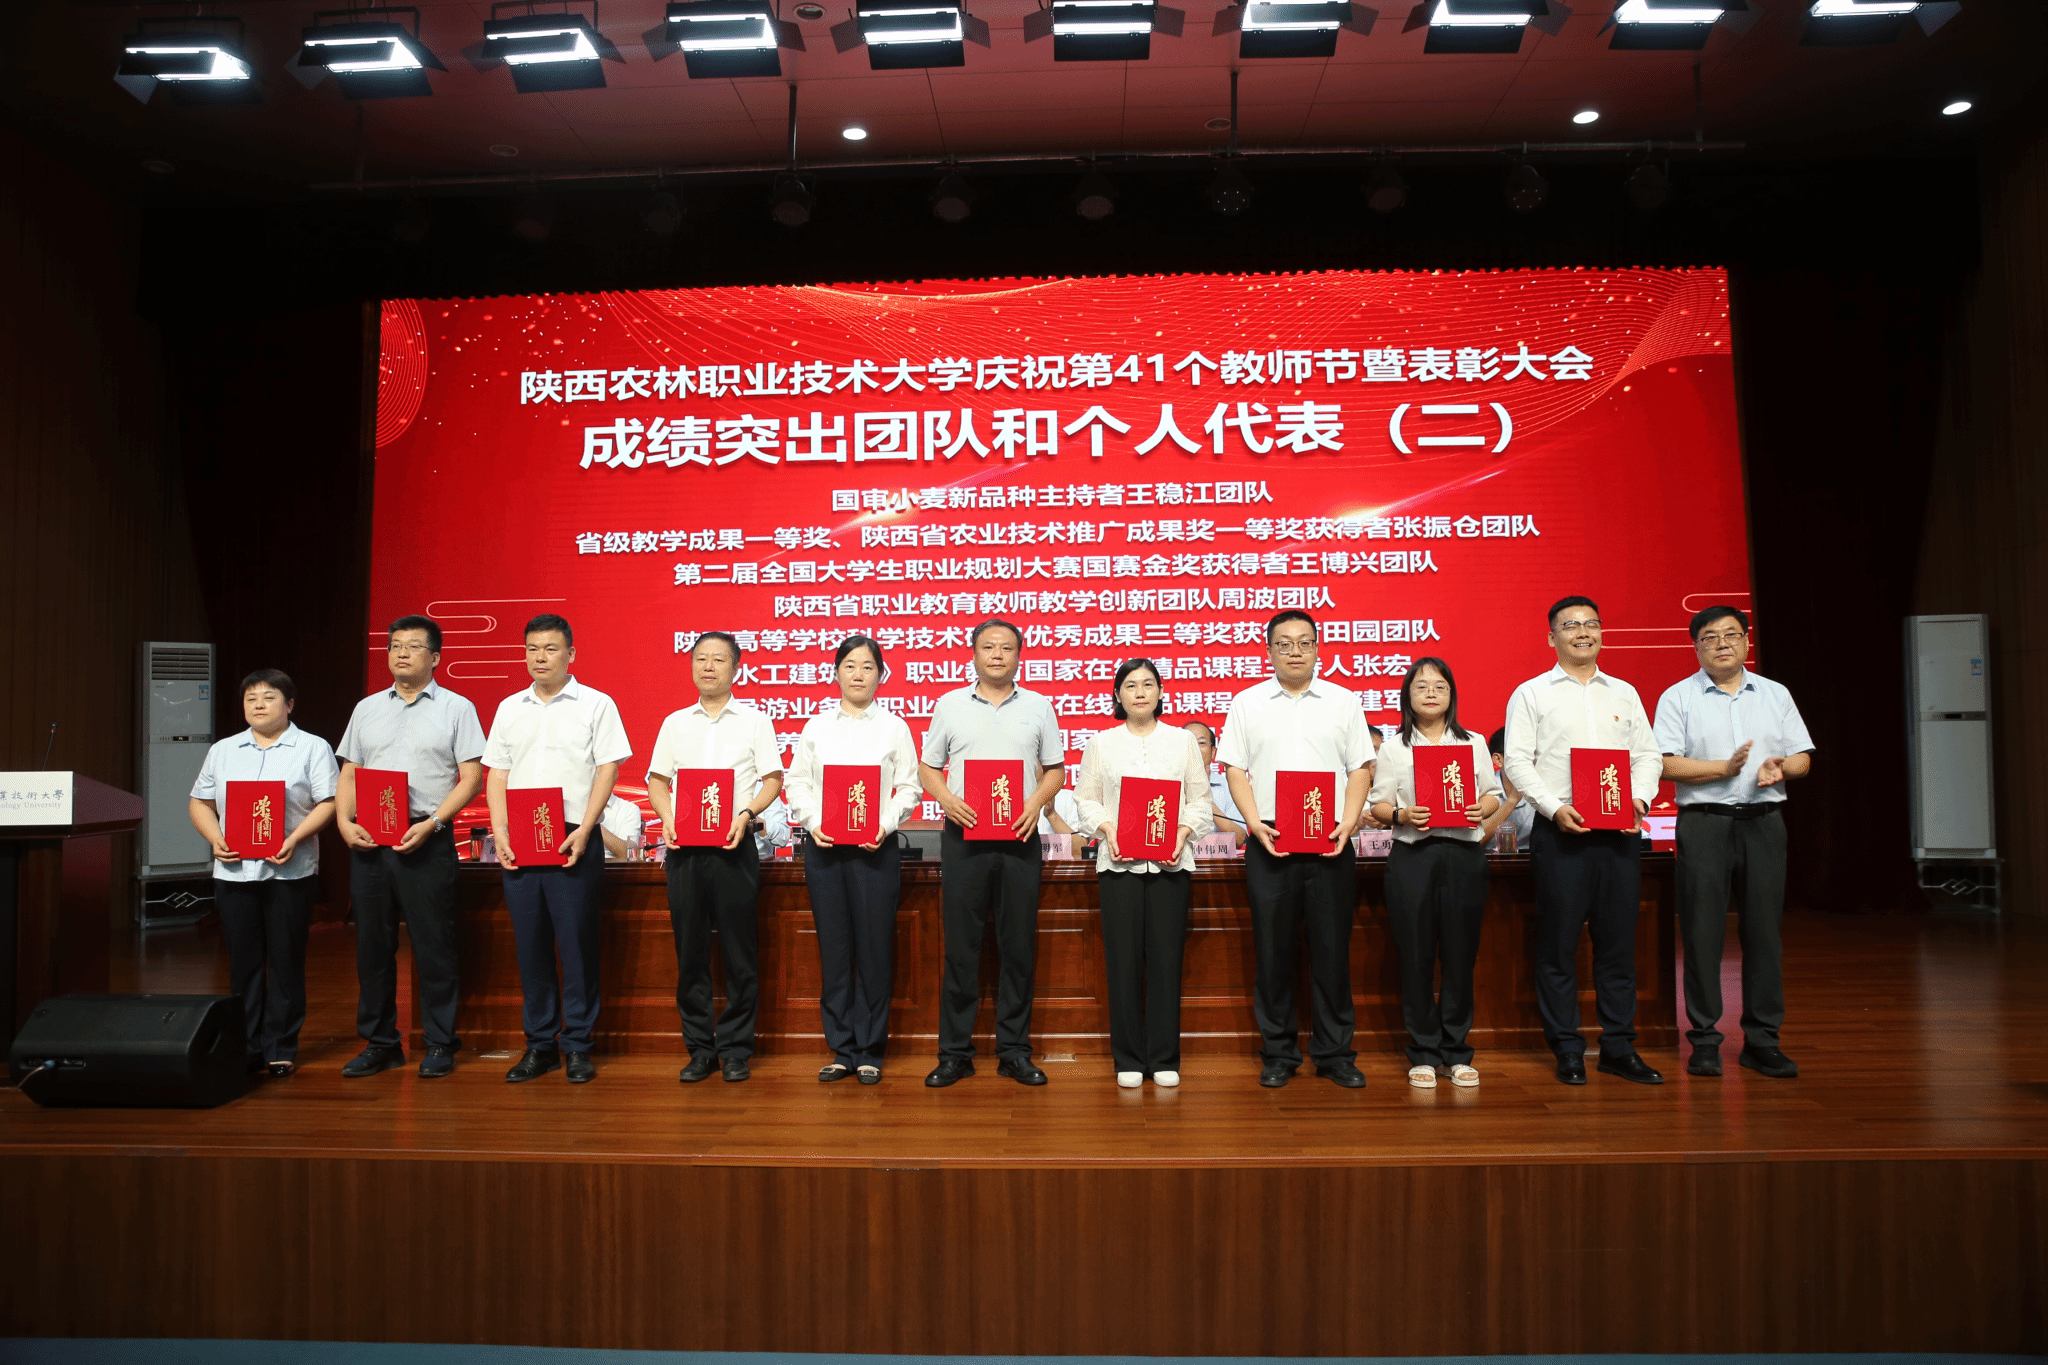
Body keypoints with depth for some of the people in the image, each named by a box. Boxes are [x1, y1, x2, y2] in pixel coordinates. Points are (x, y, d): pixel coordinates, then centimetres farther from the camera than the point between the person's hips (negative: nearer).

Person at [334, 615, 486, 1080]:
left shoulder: (456, 708, 3)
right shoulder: (367, 708, 16)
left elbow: (472, 777, -3)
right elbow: (349, 773, 16)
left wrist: (431, 824, -14)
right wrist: (344, 822, -1)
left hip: (427, 842, -4)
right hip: (368, 841, 4)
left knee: (434, 946, -2)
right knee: (373, 944, 9)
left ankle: (439, 1045, 9)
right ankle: (379, 1043, 20)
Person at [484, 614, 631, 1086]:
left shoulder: (595, 705, 2)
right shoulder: (509, 708, 15)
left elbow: (608, 769, -3)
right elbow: (497, 773, 14)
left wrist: (583, 830, -13)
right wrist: (500, 831, 0)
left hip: (574, 840, -4)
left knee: (577, 942, -2)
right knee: (530, 944, 7)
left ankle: (577, 1046, 8)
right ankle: (538, 1043, 17)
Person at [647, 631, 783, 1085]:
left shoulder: (754, 720, 6)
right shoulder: (675, 723, 15)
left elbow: (773, 779, 2)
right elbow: (657, 780, 14)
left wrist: (746, 815, -14)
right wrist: (667, 818, -5)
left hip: (734, 846, -2)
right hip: (684, 848, 3)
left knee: (739, 952, -1)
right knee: (690, 950, 5)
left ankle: (735, 1049, 10)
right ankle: (699, 1048, 16)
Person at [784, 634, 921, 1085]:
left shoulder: (894, 727, 7)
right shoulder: (816, 726, 11)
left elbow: (910, 787, 3)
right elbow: (797, 782, 8)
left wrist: (885, 825, -12)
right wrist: (813, 823, -9)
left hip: (876, 847, -2)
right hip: (824, 846, 2)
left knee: (875, 948, -1)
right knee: (833, 949, 5)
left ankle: (870, 1051, 11)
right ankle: (843, 1050, 15)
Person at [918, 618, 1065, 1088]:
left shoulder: (1038, 706, 9)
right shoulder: (950, 705, 9)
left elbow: (1055, 769, 10)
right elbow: (927, 767, 10)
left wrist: (1036, 802, -9)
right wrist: (946, 799, -9)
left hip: (1020, 837, 1)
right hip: (963, 836, 0)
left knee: (1018, 947, 4)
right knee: (961, 947, 2)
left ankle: (1014, 1051, 15)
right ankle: (954, 1052, 12)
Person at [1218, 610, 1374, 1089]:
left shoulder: (1342, 701, 10)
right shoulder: (1248, 703, 8)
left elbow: (1359, 768, 7)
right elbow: (1235, 769, 4)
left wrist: (1349, 821, -7)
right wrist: (1255, 824, -9)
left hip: (1331, 844, 1)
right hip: (1269, 843, 0)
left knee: (1332, 949, 4)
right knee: (1273, 950, 4)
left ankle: (1335, 1053, 16)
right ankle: (1278, 1054, 15)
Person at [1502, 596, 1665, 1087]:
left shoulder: (1624, 693, 17)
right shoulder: (1531, 694, 5)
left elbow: (1648, 754, 14)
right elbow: (1518, 761, -2)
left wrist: (1640, 799, -4)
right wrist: (1554, 808, -14)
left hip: (1620, 831, 3)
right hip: (1560, 831, -3)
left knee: (1618, 940, 6)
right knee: (1559, 941, -1)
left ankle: (1619, 1047, 16)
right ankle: (1567, 1049, 9)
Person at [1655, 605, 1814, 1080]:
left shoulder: (1775, 694, 14)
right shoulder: (1678, 697, 3)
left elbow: (1803, 757, 12)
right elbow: (1665, 764, -7)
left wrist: (1781, 768, -10)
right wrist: (1724, 768, -16)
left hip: (1764, 822, 3)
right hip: (1705, 822, -3)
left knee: (1764, 929, 4)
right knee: (1703, 931, -1)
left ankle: (1762, 1040, 14)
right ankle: (1704, 1040, 7)